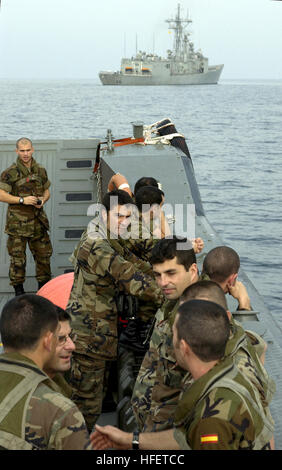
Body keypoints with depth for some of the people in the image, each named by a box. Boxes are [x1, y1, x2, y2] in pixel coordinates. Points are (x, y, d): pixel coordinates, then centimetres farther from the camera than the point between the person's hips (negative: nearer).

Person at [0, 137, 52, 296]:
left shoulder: (40, 170, 7)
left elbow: (47, 191, 17)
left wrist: (43, 200, -6)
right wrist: (23, 200, -20)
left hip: (38, 221, 5)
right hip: (18, 222, -4)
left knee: (43, 253, 11)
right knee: (18, 257, 0)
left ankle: (44, 285, 27)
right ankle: (18, 288, 15)